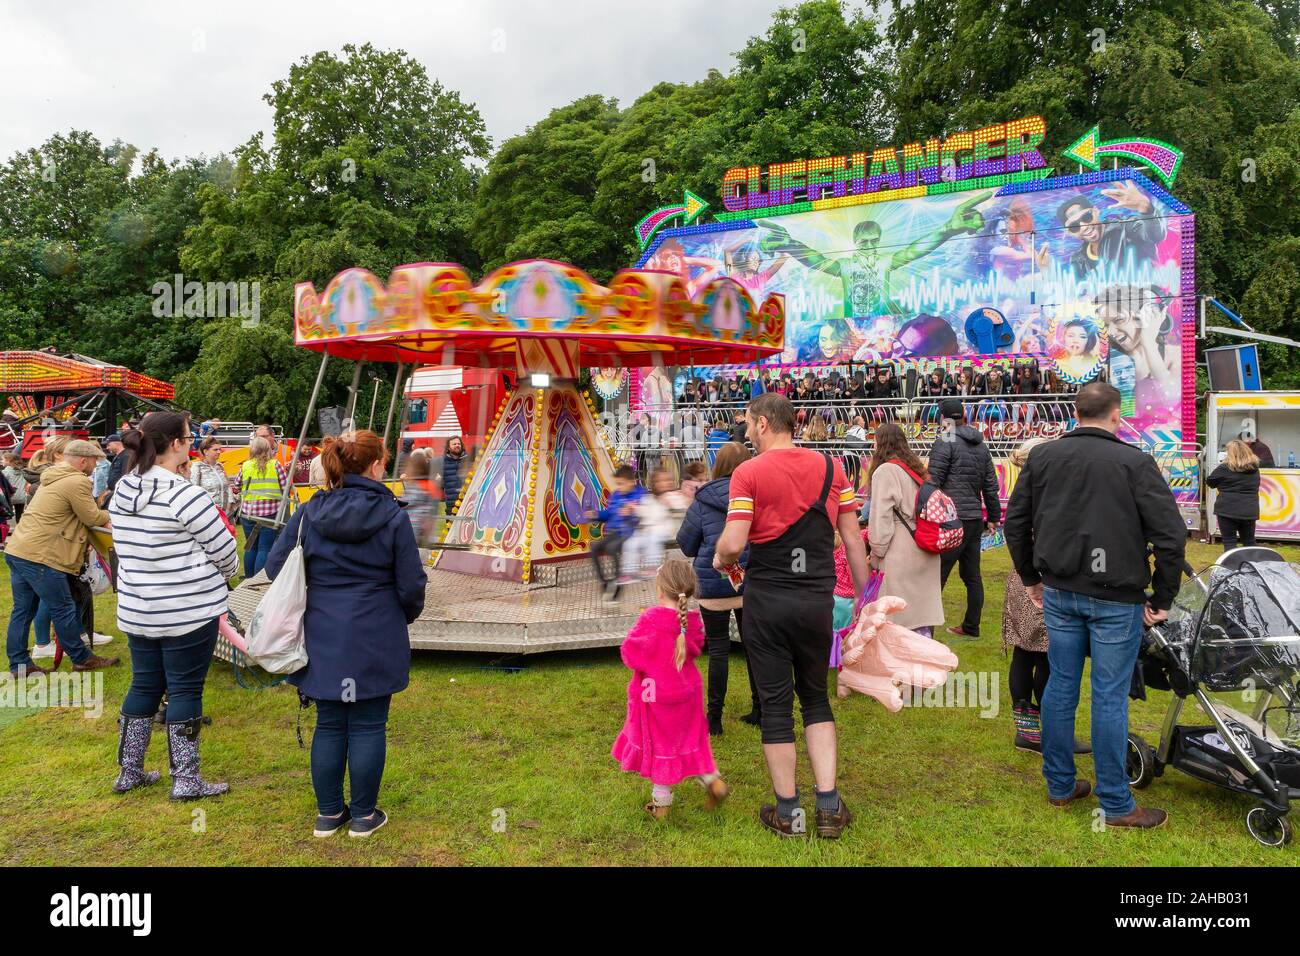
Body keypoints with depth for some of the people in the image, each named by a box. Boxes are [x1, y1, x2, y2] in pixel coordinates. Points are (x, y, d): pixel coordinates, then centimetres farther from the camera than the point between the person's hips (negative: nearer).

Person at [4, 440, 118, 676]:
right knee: (63, 610, 2)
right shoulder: (77, 482, -13)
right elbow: (93, 518, -8)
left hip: (16, 550, 10)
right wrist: (108, 515, 12)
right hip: (39, 556, -10)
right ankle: (82, 659, 12)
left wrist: (101, 516, 14)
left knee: (23, 610, 13)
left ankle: (19, 663, 19)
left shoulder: (53, 478, 18)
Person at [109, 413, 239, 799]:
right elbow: (225, 551, -11)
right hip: (189, 610, -7)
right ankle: (186, 781, 12)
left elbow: (124, 547, 16)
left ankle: (129, 772, 28)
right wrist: (223, 574, 9)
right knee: (185, 690, 3)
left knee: (143, 686, 18)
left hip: (137, 609, 7)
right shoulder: (186, 496, -19)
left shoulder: (121, 492, 4)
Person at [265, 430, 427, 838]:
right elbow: (412, 584, -7)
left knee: (329, 724, 15)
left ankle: (328, 813, 26)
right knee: (368, 726, 8)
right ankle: (363, 815, 20)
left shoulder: (309, 513, -2)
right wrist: (404, 616, 14)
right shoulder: (392, 516, -10)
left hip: (322, 637, 3)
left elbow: (276, 566, 1)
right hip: (376, 640, -3)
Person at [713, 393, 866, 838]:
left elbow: (732, 544, -18)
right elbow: (853, 539, 3)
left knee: (775, 705, 8)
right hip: (818, 600, 4)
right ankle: (829, 806, 14)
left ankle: (788, 812, 18)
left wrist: (721, 557, 5)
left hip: (767, 601, -3)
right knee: (816, 698, 19)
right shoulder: (830, 467, 2)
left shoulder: (748, 473, -10)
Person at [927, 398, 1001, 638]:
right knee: (972, 575, 14)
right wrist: (993, 516, 24)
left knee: (936, 575, -9)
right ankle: (970, 627, 21)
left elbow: (933, 482, -13)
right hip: (975, 519, 8)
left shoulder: (945, 441, -6)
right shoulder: (981, 445, 16)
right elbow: (990, 485, 17)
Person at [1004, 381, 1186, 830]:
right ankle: (1116, 803, 14)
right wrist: (1162, 598, -3)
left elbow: (1016, 522, 9)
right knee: (1109, 697, 3)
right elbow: (1171, 534, -12)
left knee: (1060, 686, 12)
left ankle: (1060, 785, 25)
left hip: (1058, 593, 4)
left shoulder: (1041, 456, 3)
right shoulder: (1135, 462, -10)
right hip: (1117, 598, -4)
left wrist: (1030, 577, 19)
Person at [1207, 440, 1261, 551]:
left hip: (1228, 511, -5)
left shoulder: (1224, 469, -11)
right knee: (1249, 542, 17)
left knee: (1229, 543, 0)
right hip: (1249, 511, 5)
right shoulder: (1255, 468, 5)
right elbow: (1255, 488, 18)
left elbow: (1210, 482, 0)